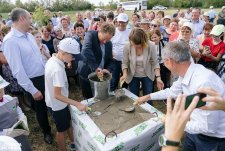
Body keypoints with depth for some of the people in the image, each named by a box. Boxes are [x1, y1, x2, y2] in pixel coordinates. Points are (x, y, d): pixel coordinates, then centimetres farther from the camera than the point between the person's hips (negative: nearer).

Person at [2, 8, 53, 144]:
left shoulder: (29, 35, 4)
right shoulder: (10, 40, -20)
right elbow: (17, 70, -21)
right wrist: (32, 90, -18)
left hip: (45, 77, 6)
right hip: (33, 81, -6)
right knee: (41, 108, 15)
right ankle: (47, 132, 41)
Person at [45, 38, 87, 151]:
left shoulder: (52, 60, -5)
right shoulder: (58, 69, -33)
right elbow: (57, 95, -31)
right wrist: (77, 104, -31)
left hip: (54, 102, 9)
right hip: (57, 104, -9)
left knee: (69, 122, 25)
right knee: (62, 130, 14)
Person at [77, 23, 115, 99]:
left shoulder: (109, 44, 3)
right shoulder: (90, 35, -13)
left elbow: (110, 61, 8)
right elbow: (86, 51, -32)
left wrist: (108, 69, -14)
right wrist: (95, 67, -38)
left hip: (99, 75, 5)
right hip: (86, 74, -4)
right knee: (89, 98, 7)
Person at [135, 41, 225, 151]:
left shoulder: (204, 82, -37)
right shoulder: (186, 74, -11)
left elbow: (209, 127, -30)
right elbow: (172, 91, 9)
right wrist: (148, 97, 15)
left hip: (213, 138, -6)